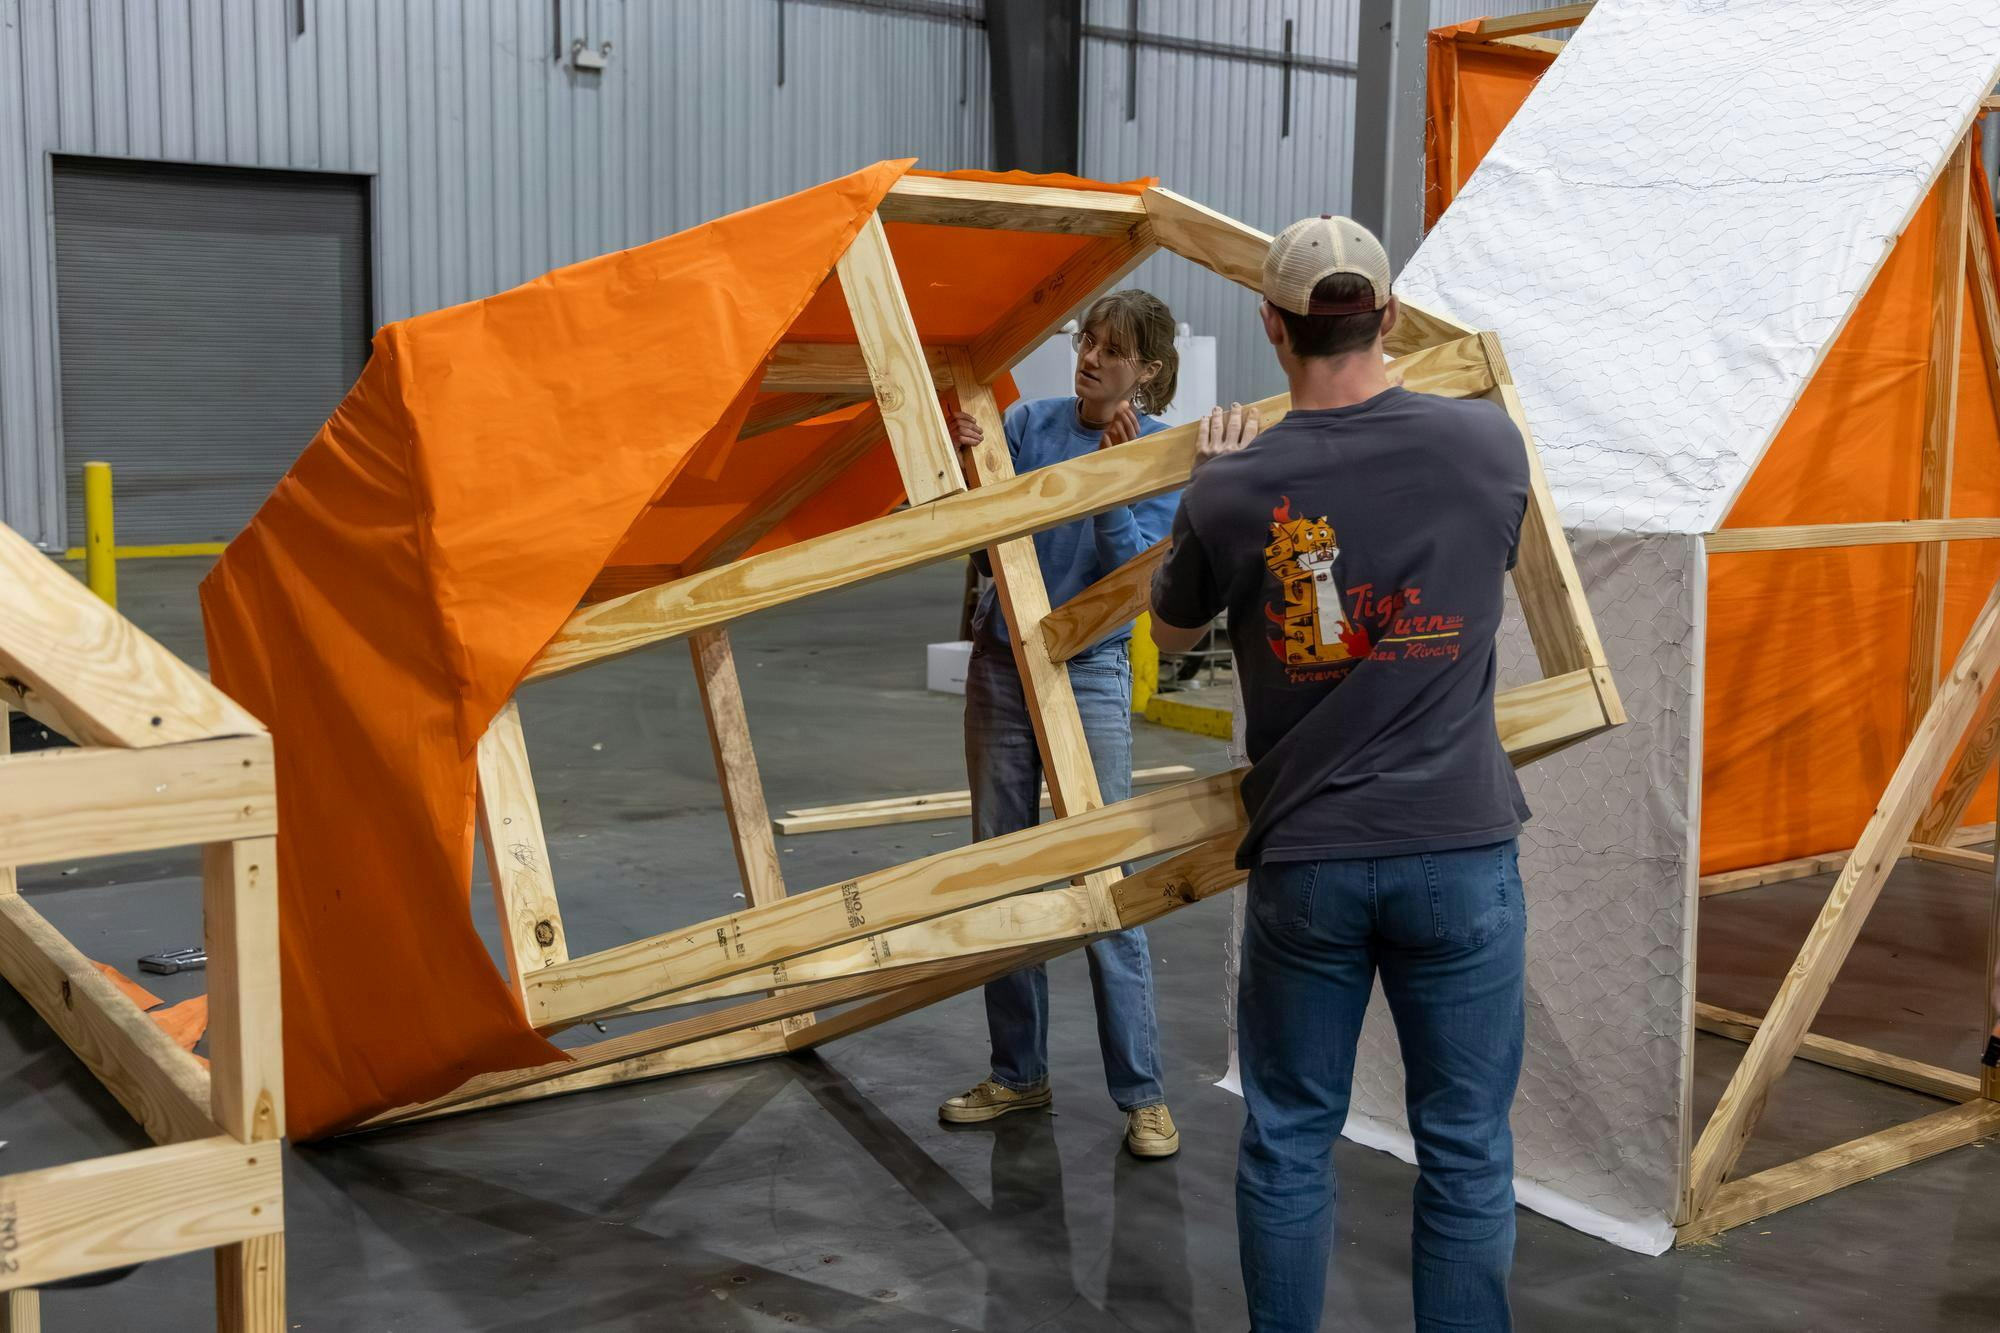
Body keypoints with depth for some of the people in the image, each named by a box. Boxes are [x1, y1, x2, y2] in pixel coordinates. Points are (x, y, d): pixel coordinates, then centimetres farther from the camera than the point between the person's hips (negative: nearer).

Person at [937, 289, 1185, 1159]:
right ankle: (1018, 1074, 22)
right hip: (1001, 663, 4)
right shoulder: (1030, 421, 1)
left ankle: (1142, 1095, 5)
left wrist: (1117, 472, -23)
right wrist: (969, 466, -18)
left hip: (1088, 674, -4)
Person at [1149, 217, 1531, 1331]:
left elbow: (1172, 631, 12)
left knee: (1289, 1143, 13)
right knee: (1465, 1148, 10)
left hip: (1305, 860, 0)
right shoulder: (1487, 443, -5)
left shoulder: (1232, 490, -7)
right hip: (1460, 848, 0)